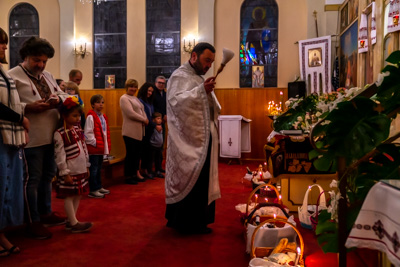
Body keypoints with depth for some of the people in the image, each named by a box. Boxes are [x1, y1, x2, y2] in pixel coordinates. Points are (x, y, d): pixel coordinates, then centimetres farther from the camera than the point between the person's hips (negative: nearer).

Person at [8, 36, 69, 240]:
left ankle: (45, 212, 33)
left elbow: (64, 95, 18)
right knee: (32, 180, 1)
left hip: (51, 137, 8)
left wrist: (58, 99, -4)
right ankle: (33, 221, 14)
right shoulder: (12, 76, -6)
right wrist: (29, 107, -24)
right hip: (31, 139, -8)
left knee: (48, 176, 18)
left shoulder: (48, 76, 17)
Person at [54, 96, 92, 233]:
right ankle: (74, 223, 8)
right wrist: (65, 173, -16)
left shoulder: (78, 129, 9)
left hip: (81, 170, 8)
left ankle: (70, 220, 24)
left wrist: (87, 166, 15)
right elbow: (60, 155, -15)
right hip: (70, 172, -8)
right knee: (69, 196, 1)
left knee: (78, 195, 13)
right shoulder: (59, 134, -13)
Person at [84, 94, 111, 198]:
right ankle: (93, 191, 3)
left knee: (99, 168, 17)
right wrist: (94, 143, -17)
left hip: (102, 147, 8)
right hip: (94, 148, -8)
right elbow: (88, 133, -16)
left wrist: (107, 144, 12)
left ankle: (99, 187, 28)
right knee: (94, 169, -3)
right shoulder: (90, 117, -12)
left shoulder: (103, 117, 14)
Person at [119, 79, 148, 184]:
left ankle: (136, 173, 22)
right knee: (130, 154, -3)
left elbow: (142, 111, 16)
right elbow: (131, 113, -15)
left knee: (137, 153, 11)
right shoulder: (124, 98, -5)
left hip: (139, 131, 8)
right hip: (130, 131, -8)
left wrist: (145, 120, -6)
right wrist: (144, 120, -8)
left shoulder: (136, 98, 20)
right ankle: (128, 176, 8)